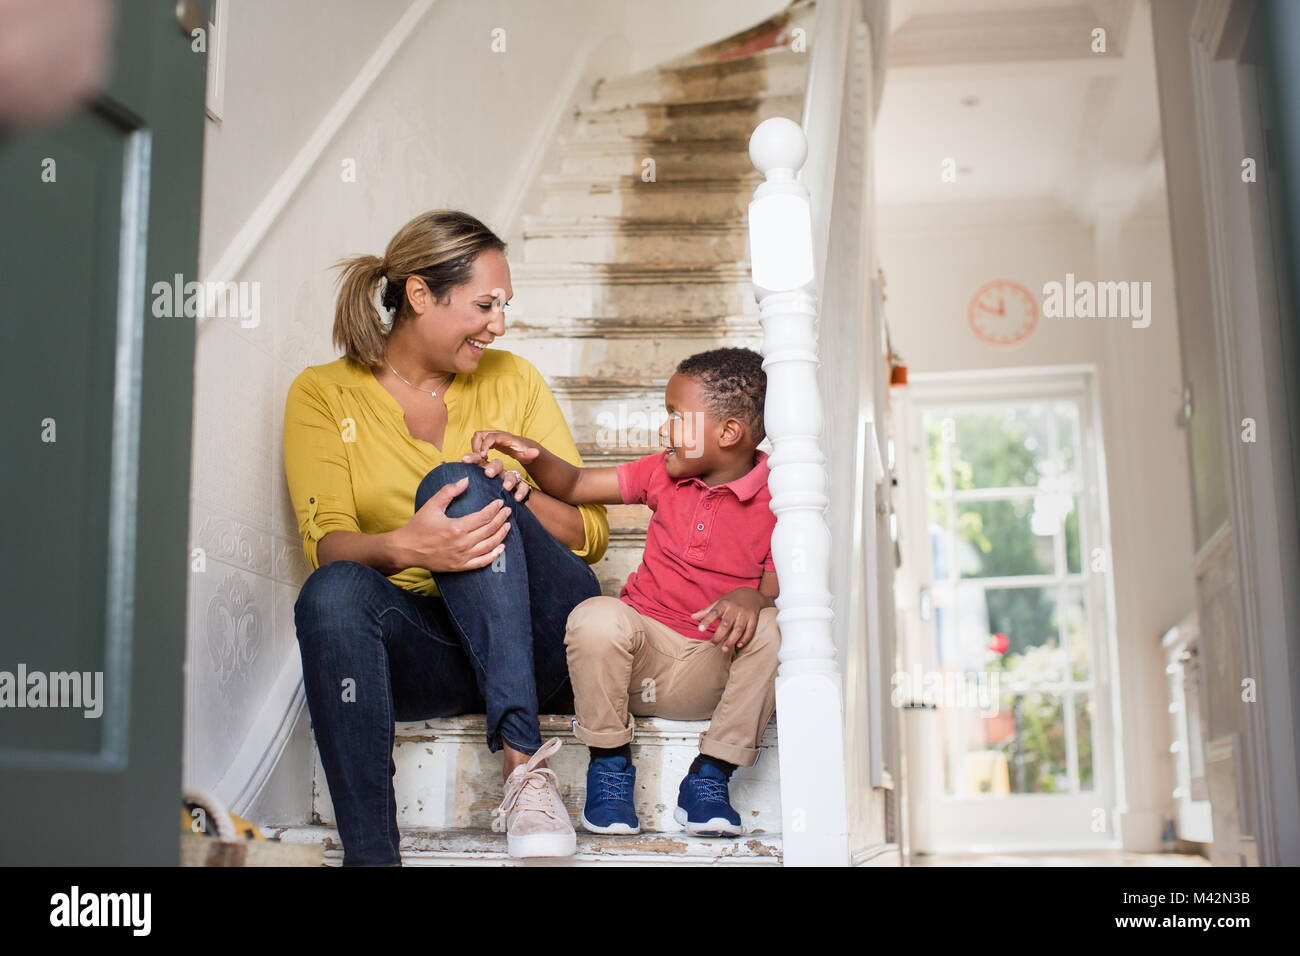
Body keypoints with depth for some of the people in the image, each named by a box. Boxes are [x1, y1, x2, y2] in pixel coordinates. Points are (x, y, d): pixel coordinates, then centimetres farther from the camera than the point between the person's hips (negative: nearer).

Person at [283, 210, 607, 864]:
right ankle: (369, 853, -38)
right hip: (422, 650, 0)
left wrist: (521, 495, -14)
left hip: (540, 638, 1)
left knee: (456, 483, -25)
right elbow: (326, 544, -7)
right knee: (333, 591, -32)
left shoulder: (512, 380, 12)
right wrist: (404, 546, -30)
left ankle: (523, 762, -36)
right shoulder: (323, 394, 6)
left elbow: (592, 532, 9)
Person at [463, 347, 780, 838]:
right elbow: (573, 486, 11)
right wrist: (532, 454, -8)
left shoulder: (776, 498, -6)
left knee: (773, 628, -32)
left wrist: (753, 596, -37)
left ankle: (710, 776, -15)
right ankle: (609, 762, -8)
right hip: (646, 644, 2)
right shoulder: (664, 473, 8)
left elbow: (784, 579, -14)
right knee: (596, 618, -30)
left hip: (715, 667, -2)